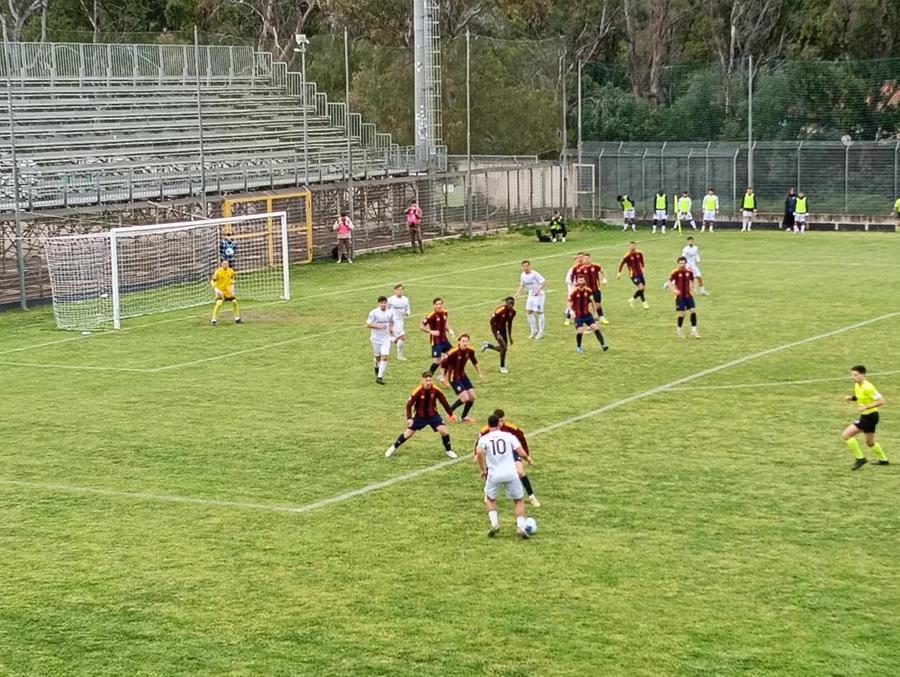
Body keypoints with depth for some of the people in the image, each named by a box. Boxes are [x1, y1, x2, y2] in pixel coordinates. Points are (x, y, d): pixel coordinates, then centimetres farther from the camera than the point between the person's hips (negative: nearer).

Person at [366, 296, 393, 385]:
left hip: (386, 338, 2)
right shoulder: (374, 312, -12)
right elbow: (368, 324, -10)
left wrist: (391, 327, -2)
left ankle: (380, 377, -12)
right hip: (376, 337, -2)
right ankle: (377, 368, 46)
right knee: (377, 356, 12)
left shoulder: (390, 313, 0)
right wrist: (378, 326, -23)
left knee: (385, 357, -13)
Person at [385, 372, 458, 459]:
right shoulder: (418, 391, -24)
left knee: (444, 430, -17)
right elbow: (409, 404, -17)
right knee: (407, 434, 3)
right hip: (420, 416, -1)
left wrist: (451, 414, 4)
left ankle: (448, 450, 7)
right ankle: (394, 448, 29)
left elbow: (444, 402, -3)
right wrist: (409, 418, -25)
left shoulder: (436, 390, -18)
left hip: (433, 415, 1)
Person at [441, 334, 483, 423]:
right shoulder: (453, 353, -26)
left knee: (472, 397, 1)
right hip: (454, 377, -7)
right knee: (465, 398, -15)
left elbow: (474, 362, 14)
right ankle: (450, 411, 9)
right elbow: (443, 364, -19)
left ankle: (464, 416, 23)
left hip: (463, 375, 7)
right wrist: (445, 378, -15)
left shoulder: (470, 351, -7)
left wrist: (479, 373, 20)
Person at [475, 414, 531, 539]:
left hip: (494, 475, 0)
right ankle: (521, 526, -1)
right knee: (519, 500, 17)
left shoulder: (484, 439, 4)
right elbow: (519, 451, -4)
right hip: (511, 474, 0)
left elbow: (479, 452, -16)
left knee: (490, 499, 25)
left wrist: (483, 470, -6)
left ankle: (494, 524, 6)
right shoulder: (509, 436, 6)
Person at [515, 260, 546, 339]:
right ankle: (534, 331, 17)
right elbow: (522, 285, 16)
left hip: (539, 295, -7)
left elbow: (544, 282, -22)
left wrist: (539, 290, -34)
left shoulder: (534, 274, -19)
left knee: (539, 312, -6)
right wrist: (518, 293, 2)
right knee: (529, 311, 4)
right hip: (531, 294, 7)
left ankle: (541, 332, 4)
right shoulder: (523, 275, 3)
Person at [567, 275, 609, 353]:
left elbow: (591, 301, 14)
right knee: (580, 331, -11)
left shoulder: (588, 291, 0)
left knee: (595, 327, -8)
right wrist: (572, 311, -22)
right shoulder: (574, 292, -12)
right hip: (578, 315, -3)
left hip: (587, 314, 3)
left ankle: (603, 344, -4)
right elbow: (570, 302, -7)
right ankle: (578, 347, 15)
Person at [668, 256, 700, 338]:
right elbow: (669, 282, -9)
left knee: (693, 311, -5)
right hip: (680, 296, -4)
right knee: (681, 314, -2)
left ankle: (694, 331, 3)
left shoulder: (689, 272, 3)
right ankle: (679, 331, 21)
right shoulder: (675, 272, -10)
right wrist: (674, 290, -23)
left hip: (688, 295, 4)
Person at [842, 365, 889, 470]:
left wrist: (866, 407, -29)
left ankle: (860, 458, -5)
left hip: (870, 417, -9)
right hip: (865, 416, 9)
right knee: (870, 443, 25)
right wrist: (851, 398, 0)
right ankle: (883, 460, 44)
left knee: (846, 434, -15)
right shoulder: (857, 385, 3)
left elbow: (881, 401, -23)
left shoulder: (867, 387, -24)